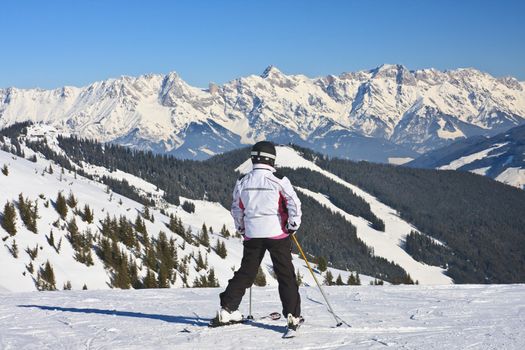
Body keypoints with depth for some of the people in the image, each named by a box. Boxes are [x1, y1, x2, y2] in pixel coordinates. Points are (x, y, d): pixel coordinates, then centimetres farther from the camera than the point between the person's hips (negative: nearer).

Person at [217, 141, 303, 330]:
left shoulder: (242, 182, 3)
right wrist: (293, 226, 1)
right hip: (277, 234, -3)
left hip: (252, 234, 3)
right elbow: (294, 204, -12)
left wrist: (242, 229, 25)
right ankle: (293, 315, 2)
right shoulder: (278, 180, -9)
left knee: (245, 272, 14)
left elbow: (236, 209, 12)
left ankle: (227, 309, 11)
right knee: (286, 275, 4)